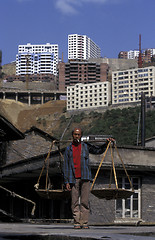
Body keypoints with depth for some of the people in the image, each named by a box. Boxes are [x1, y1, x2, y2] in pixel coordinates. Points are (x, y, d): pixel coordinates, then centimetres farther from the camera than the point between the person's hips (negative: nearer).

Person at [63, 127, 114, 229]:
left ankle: (85, 222, -2)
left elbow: (99, 150, 18)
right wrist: (66, 181, 2)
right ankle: (77, 223, 5)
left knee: (85, 201, -4)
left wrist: (106, 143, 1)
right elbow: (66, 166, 8)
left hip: (85, 178, 0)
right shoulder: (68, 149, 10)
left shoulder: (86, 146, 10)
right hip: (73, 179, 1)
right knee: (75, 202, 0)